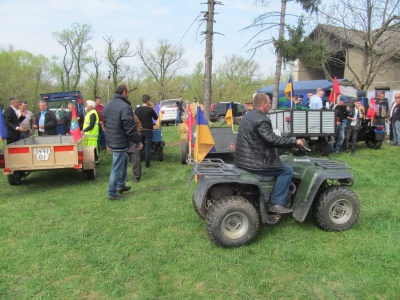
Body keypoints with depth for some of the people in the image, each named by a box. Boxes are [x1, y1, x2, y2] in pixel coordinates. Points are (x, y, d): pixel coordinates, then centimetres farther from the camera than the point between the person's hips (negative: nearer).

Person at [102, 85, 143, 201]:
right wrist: (138, 142, -12)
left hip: (110, 140, 10)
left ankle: (121, 185, 33)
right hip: (120, 142, -10)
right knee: (117, 168, 1)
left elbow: (105, 124, 18)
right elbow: (130, 128, -22)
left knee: (124, 160, 27)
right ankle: (112, 194, 12)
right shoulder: (125, 107, -21)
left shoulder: (107, 105, 9)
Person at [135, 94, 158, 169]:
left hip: (140, 131, 4)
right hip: (148, 131, -3)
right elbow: (156, 117, 2)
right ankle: (147, 164, 6)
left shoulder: (137, 109, -2)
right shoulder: (150, 109, -13)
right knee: (148, 148, 2)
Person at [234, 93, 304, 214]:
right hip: (253, 162, -11)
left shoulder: (248, 115, 14)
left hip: (244, 158, 11)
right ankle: (276, 203, -2)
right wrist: (294, 141, -16)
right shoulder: (260, 120, -18)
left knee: (282, 166, 29)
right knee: (287, 170, -3)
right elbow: (272, 139, -27)